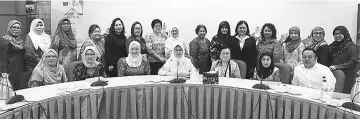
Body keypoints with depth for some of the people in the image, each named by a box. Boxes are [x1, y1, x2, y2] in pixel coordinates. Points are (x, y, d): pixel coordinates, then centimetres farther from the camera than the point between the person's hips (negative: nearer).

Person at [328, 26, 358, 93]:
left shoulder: (351, 46, -5)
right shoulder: (332, 46, 13)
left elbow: (353, 61, -15)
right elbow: (329, 60, 19)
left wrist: (337, 66, -20)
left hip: (346, 77, -5)